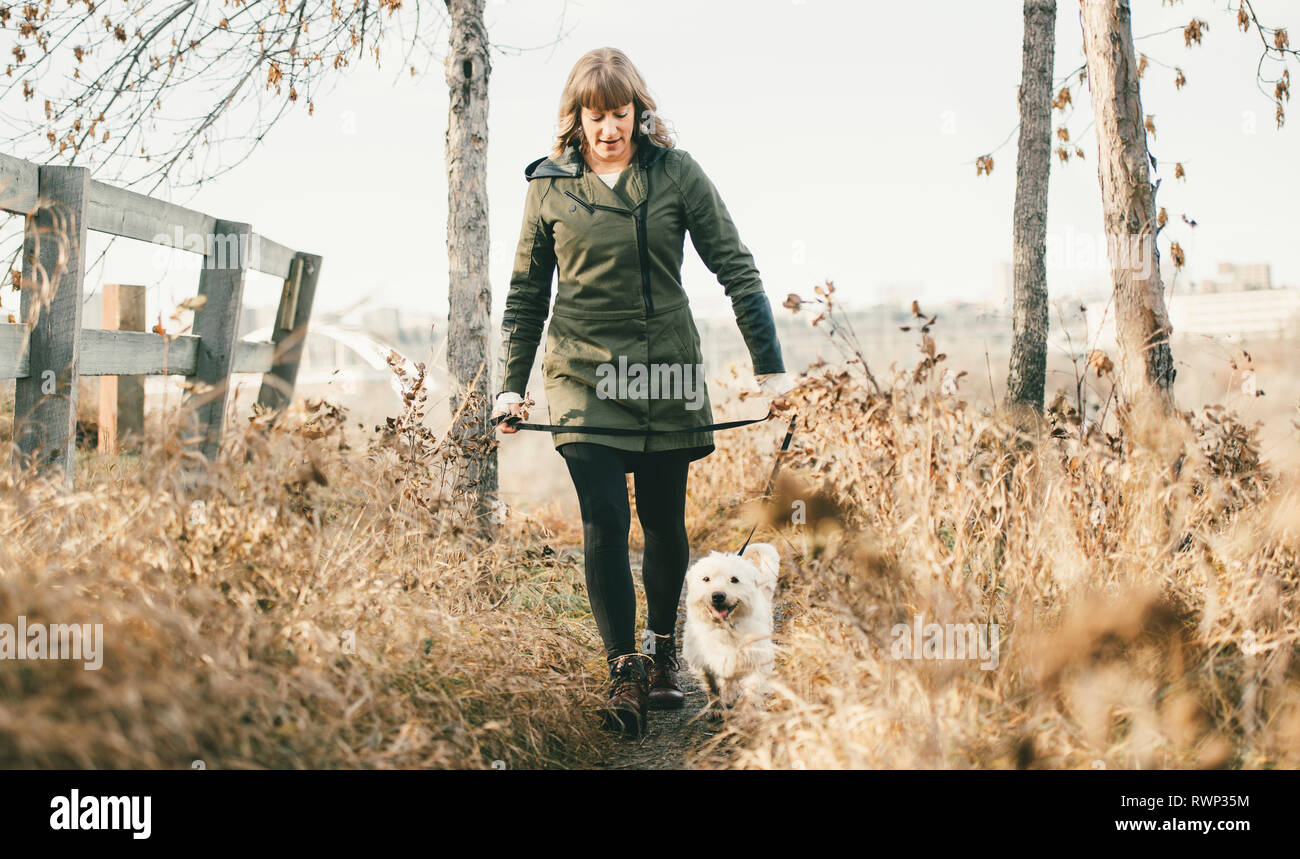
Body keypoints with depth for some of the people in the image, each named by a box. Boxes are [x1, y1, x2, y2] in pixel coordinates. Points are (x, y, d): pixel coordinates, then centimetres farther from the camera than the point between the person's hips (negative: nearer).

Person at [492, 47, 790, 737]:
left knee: (664, 522, 8)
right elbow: (526, 294, 11)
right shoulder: (549, 186, 2)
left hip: (666, 372, 1)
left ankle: (662, 650, 29)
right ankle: (622, 672, 0)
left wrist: (769, 364, -2)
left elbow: (735, 266, 2)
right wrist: (511, 385, 9)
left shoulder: (676, 173, 0)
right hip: (584, 375, 0)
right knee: (605, 522, -10)